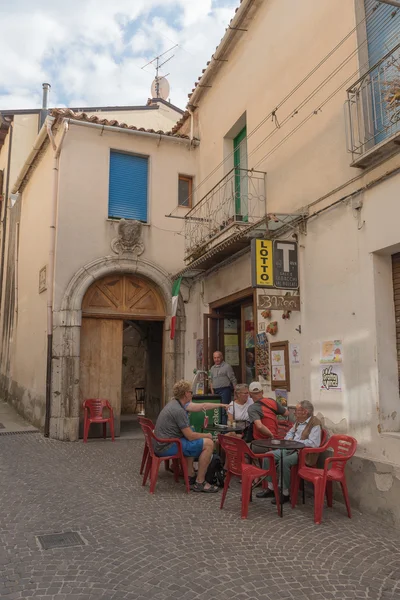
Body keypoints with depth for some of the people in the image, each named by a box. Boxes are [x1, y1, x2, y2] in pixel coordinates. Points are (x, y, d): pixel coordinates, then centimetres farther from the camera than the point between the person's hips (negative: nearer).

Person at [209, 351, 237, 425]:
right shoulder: (212, 368, 17)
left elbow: (233, 380, -6)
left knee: (224, 410, -11)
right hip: (215, 391, 7)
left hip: (224, 390, -6)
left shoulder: (227, 366, -3)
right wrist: (212, 390, 8)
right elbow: (211, 380, 21)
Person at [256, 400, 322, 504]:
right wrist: (289, 439, 4)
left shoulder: (315, 424, -12)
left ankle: (285, 494, -17)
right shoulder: (299, 421, 15)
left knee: (284, 461, -33)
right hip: (290, 449, 9)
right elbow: (290, 433, 29)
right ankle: (271, 488, 3)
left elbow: (314, 443, -23)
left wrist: (295, 442, -17)